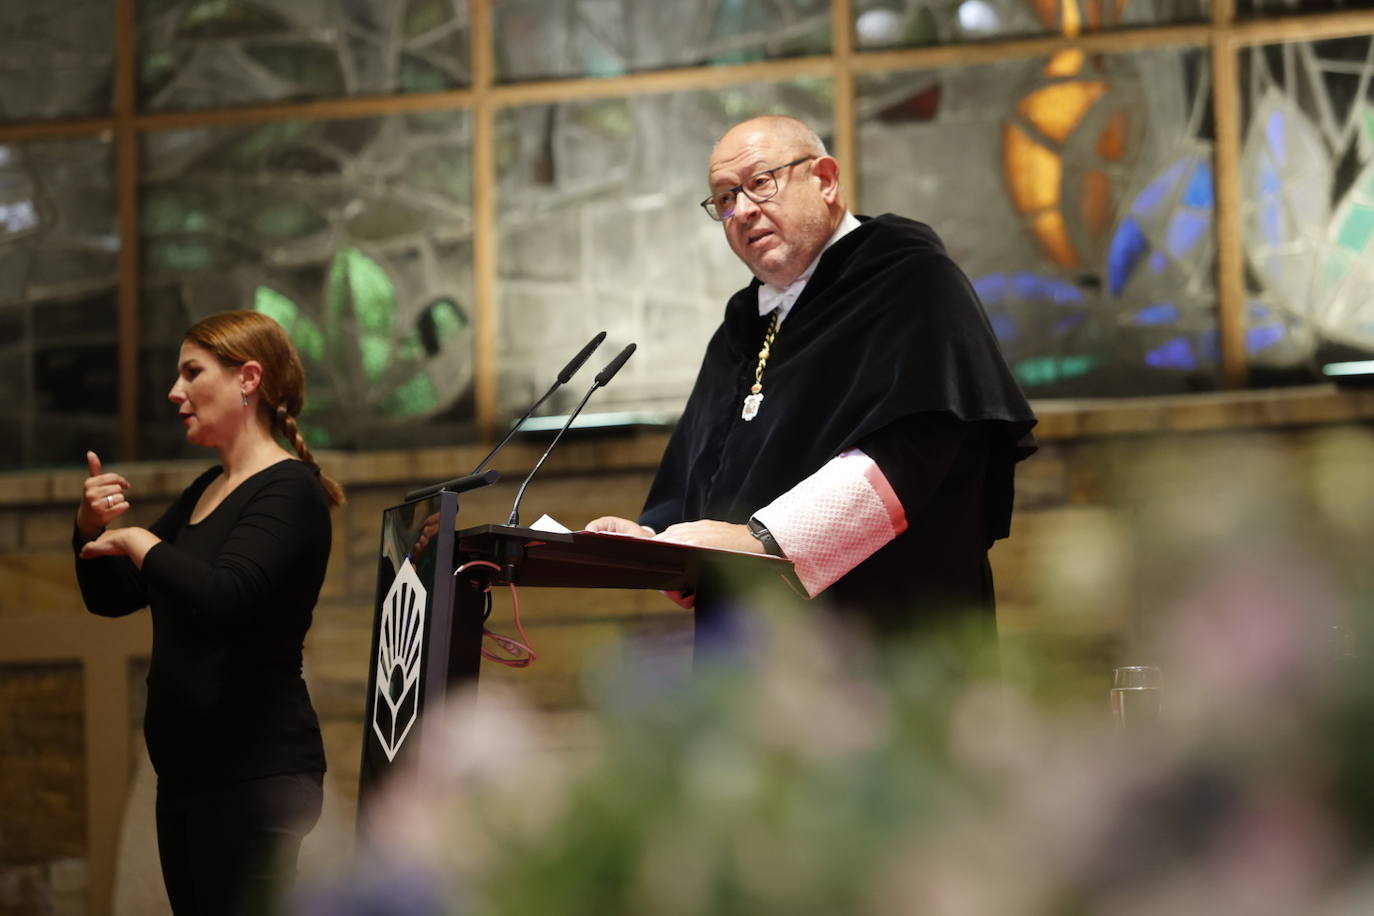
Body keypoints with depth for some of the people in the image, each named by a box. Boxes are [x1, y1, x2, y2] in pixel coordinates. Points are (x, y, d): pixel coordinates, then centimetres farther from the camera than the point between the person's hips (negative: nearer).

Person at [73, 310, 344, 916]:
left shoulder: (290, 490, -10)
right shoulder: (204, 492, 16)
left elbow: (224, 597, -26)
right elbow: (111, 598, 21)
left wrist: (138, 541, -11)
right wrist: (92, 528, 1)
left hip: (257, 773, -9)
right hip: (187, 771, 9)